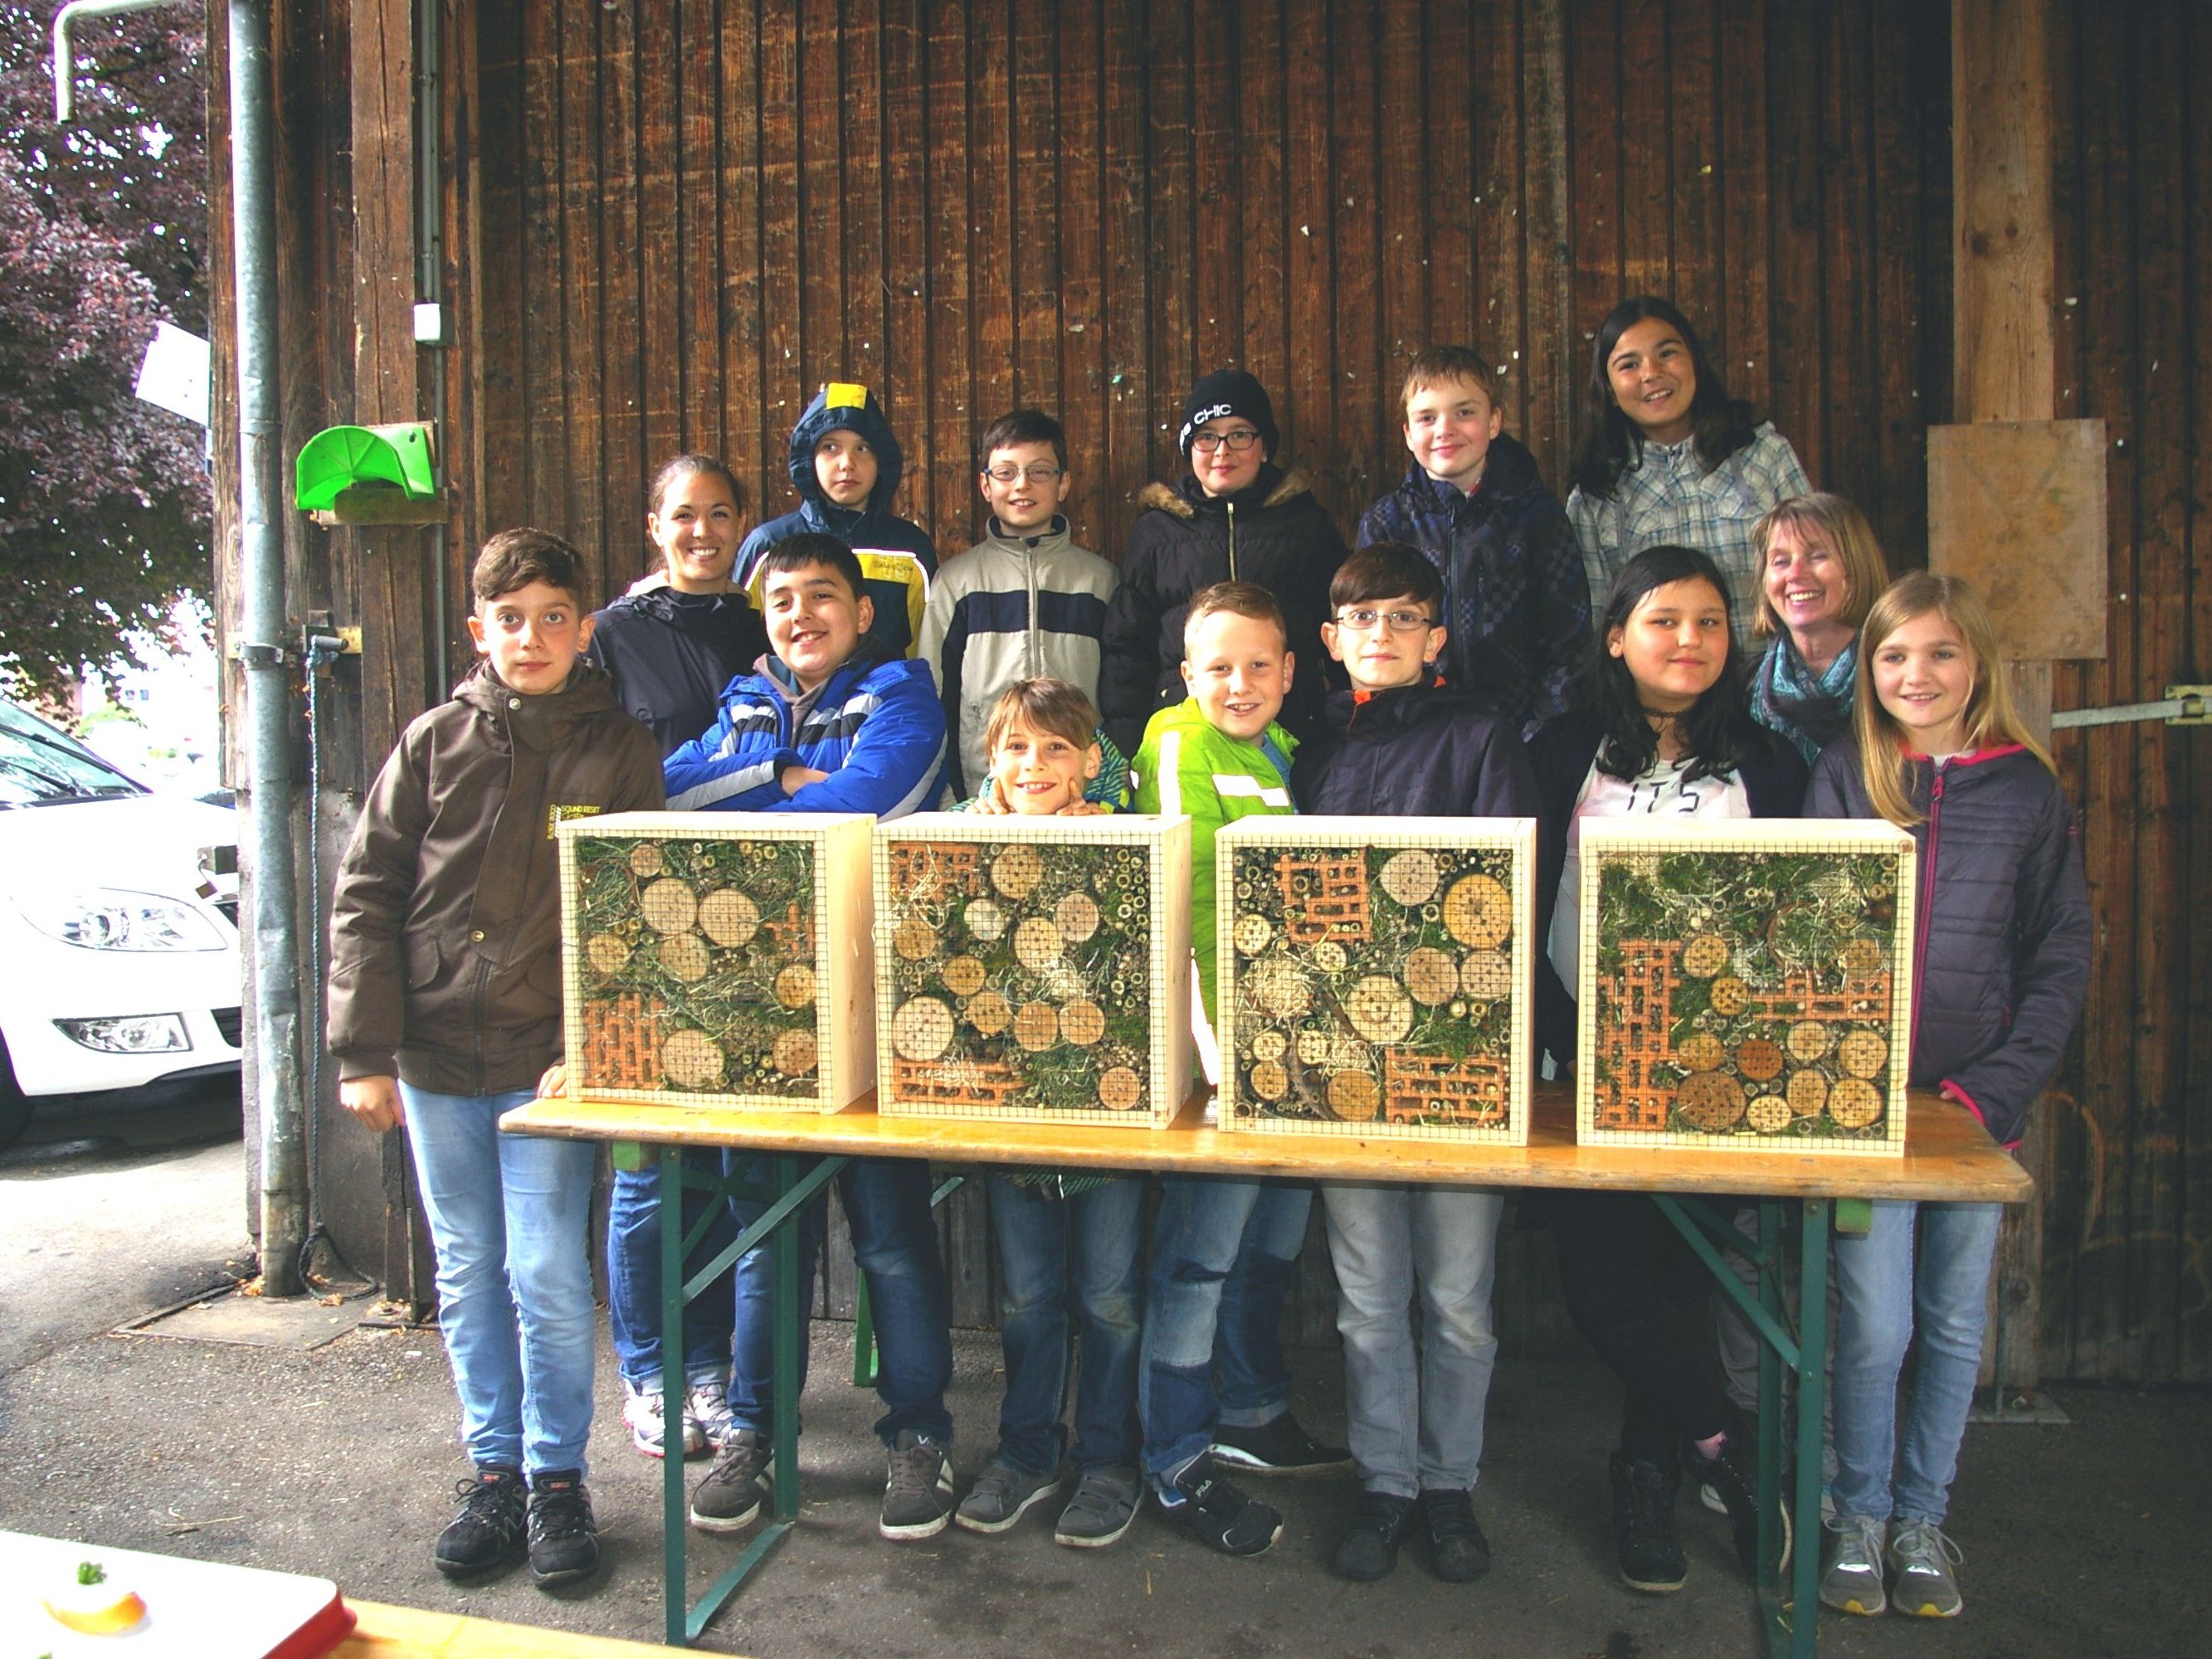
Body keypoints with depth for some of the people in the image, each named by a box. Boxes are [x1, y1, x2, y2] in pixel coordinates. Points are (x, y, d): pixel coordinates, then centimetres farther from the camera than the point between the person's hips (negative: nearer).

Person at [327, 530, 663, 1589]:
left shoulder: (620, 751, 0)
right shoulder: (434, 742, 5)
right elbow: (365, 896, 4)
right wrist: (364, 1053, -2)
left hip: (547, 1059, -3)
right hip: (434, 1060, 3)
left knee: (548, 1275, -1)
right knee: (467, 1276, 12)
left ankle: (557, 1474, 17)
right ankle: (493, 1470, 26)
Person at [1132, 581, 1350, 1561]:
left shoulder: (1284, 752, 16)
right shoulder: (1180, 743, -7)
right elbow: (1176, 899, -18)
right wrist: (1209, 1041, -27)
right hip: (1219, 1046, -8)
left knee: (1278, 1231, 18)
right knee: (1202, 1249, -1)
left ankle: (1250, 1413, 37)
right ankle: (1177, 1465, 14)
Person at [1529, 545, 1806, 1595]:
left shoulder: (1766, 766, 9)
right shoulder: (1563, 756, 5)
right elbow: (1524, 912, 1)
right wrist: (1563, 1038, -9)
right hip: (1592, 1066, 0)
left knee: (1675, 1276, 2)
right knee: (1601, 1281, -5)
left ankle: (1648, 1474, 24)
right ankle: (1725, 1450, 17)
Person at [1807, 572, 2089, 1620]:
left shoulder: (2028, 790, 3)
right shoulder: (1842, 778, 1)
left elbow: (2062, 958, 3)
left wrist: (1996, 1086, -8)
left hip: (1981, 1100, 2)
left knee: (1956, 1325, 12)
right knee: (1874, 1325, 0)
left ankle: (1922, 1515, 30)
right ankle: (1858, 1514, 21)